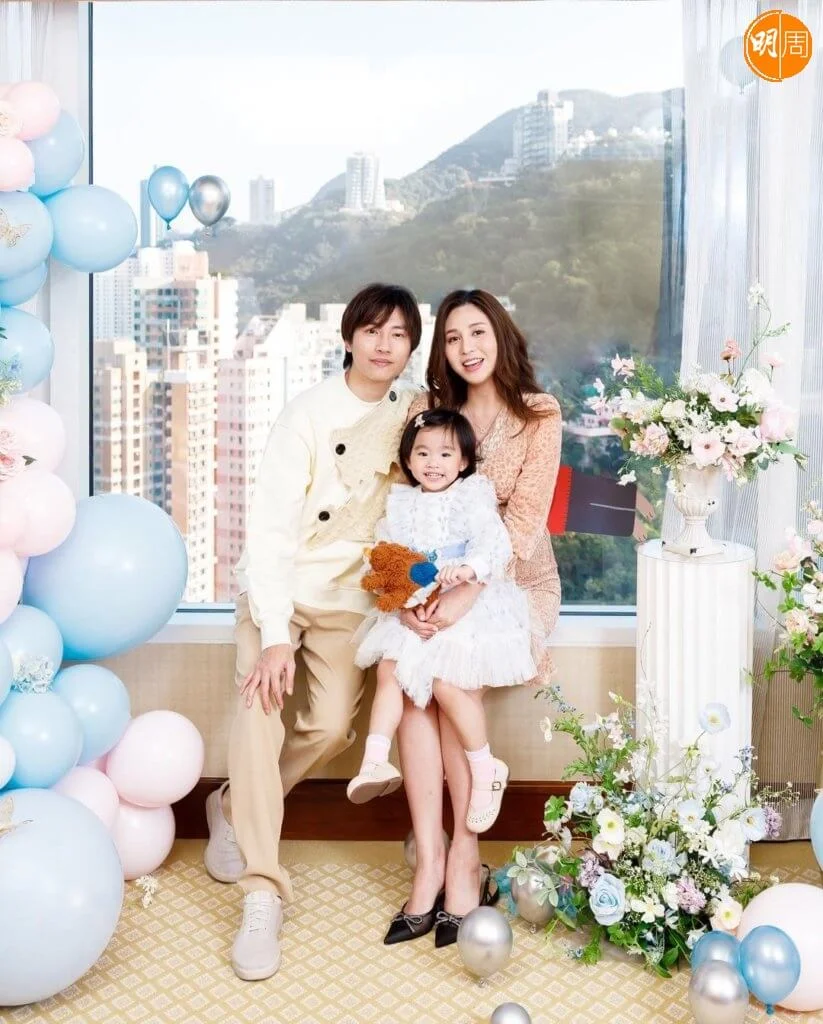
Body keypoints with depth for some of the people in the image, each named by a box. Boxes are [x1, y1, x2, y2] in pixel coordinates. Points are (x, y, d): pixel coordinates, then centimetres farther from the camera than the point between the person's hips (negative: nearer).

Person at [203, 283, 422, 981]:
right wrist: (274, 635, -23)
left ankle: (236, 807, 17)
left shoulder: (415, 411, -1)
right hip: (278, 588, -3)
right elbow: (270, 524, -17)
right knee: (259, 712, -21)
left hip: (348, 596, 3)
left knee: (331, 728, -11)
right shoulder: (310, 413, -13)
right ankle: (263, 892, -12)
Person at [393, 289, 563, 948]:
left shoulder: (539, 415, -3)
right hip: (439, 581, 3)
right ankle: (429, 860, -19)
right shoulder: (428, 409, 7)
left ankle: (464, 860, -15)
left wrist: (466, 596, -27)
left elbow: (524, 518, -14)